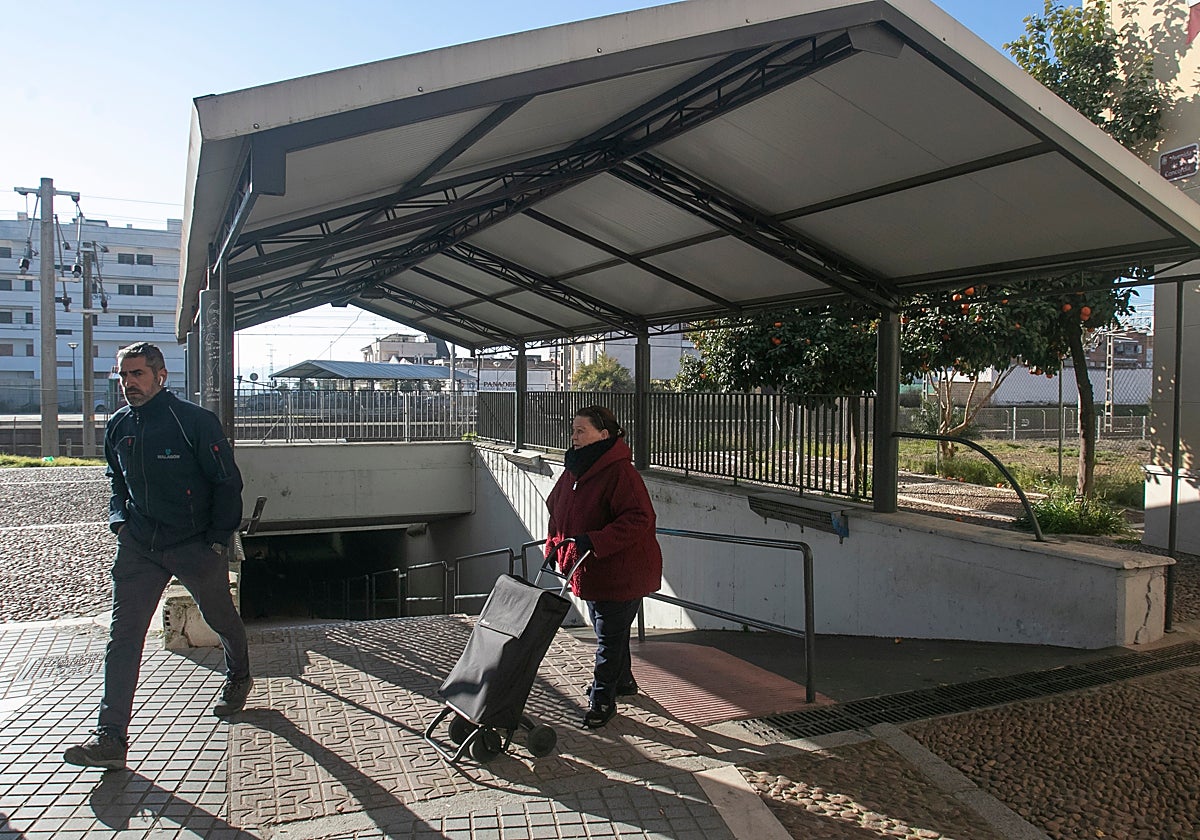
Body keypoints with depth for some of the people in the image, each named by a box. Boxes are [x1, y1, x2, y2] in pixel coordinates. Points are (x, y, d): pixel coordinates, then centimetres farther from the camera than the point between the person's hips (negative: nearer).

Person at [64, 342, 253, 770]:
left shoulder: (194, 421, -14)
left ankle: (238, 678, 44)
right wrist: (119, 518, 6)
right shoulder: (118, 426, 4)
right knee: (123, 634, -3)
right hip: (138, 545, 4)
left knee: (220, 617, 15)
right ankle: (110, 736, 0)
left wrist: (217, 539, -10)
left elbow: (227, 482, -10)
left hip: (196, 544, -4)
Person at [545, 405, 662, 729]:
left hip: (622, 571, -9)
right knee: (605, 629, 23)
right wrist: (555, 546, 6)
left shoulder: (620, 472, -23)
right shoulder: (575, 469, 5)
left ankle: (602, 700, 16)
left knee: (609, 635, 2)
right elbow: (556, 510, 18)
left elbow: (640, 518, -31)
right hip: (590, 570, 9)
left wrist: (594, 541, -35)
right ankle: (623, 681, 43)